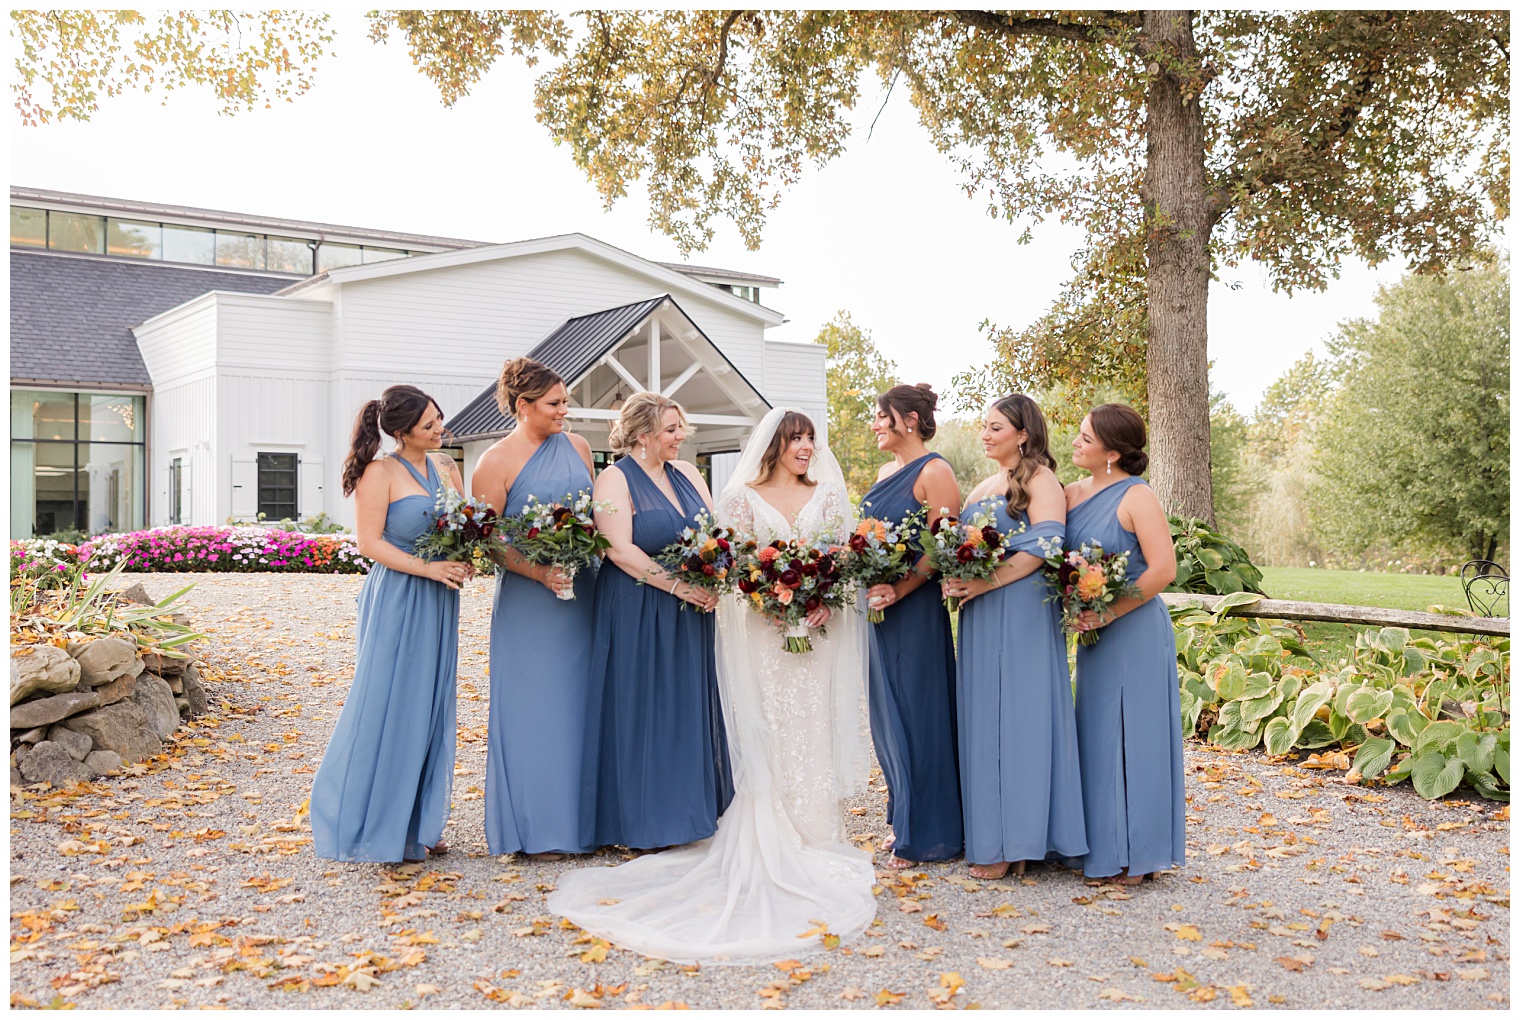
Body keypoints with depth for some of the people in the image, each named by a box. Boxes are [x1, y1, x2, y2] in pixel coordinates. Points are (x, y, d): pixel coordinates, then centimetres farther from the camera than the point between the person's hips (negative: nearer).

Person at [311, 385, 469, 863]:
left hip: (439, 604, 7)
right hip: (396, 602, -6)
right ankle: (371, 827, 11)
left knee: (429, 711, 10)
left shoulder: (446, 466, 11)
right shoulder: (380, 473, -8)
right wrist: (426, 567, -19)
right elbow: (370, 542, -12)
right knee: (385, 709, -2)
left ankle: (419, 824, 22)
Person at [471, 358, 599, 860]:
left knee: (579, 701, 9)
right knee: (532, 706, 1)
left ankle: (578, 817, 20)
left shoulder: (578, 447, 8)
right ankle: (534, 827, 13)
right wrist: (540, 573, -19)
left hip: (582, 592, 5)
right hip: (527, 601, -5)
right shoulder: (496, 461, -7)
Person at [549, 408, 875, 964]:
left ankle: (816, 836, 9)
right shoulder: (742, 496, 5)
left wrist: (825, 602, -11)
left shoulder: (829, 495, 11)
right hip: (762, 632, -2)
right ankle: (776, 845, 3)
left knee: (817, 728, 1)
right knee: (768, 734, -3)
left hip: (821, 629, 2)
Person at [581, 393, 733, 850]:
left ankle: (689, 807, 22)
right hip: (637, 616, -6)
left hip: (690, 615, 6)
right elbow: (620, 548, -18)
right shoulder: (615, 480, -8)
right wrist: (677, 585, -20)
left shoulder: (687, 474, 12)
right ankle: (642, 819, 10)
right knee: (642, 711, 0)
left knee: (689, 708, 10)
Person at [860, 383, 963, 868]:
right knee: (888, 715, 13)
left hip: (915, 610, -9)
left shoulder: (933, 472, -11)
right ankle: (905, 821, 26)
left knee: (916, 715, -1)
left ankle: (924, 835, 11)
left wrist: (898, 590, -21)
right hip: (879, 606, 9)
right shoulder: (886, 471, 15)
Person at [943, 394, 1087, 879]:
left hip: (1021, 614, -8)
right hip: (980, 618, 8)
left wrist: (986, 582, -19)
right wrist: (954, 581, -1)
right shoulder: (981, 489, 19)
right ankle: (988, 834, 16)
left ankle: (1016, 841, 3)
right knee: (982, 717, 8)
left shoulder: (1040, 480, -5)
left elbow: (1044, 547, -16)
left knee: (1017, 716, -4)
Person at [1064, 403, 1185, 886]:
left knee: (1132, 738, 1)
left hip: (1135, 633, -7)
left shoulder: (1136, 497, -12)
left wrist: (1108, 613, -18)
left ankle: (1138, 854, 13)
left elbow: (1163, 569, -18)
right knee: (1097, 738, 12)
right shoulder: (1073, 494, 8)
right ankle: (1105, 849, 23)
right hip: (1095, 634, 7)